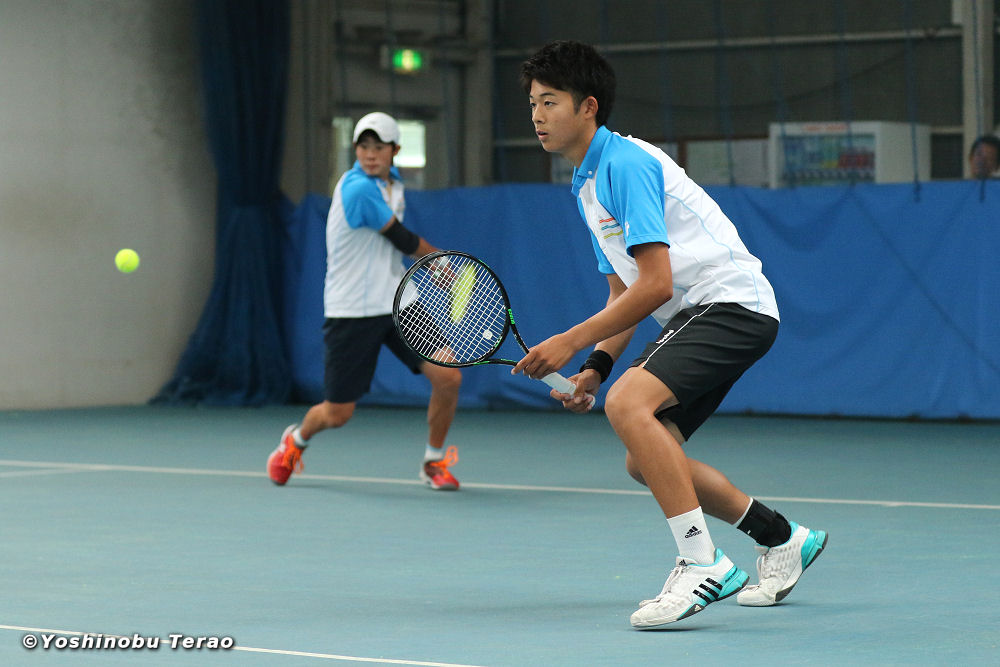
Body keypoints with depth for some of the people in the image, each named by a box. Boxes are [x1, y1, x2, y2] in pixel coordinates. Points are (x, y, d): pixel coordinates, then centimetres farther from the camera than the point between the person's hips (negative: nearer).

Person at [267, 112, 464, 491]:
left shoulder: (391, 181, 7)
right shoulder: (359, 189, -20)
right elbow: (404, 241, -11)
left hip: (397, 301, 7)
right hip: (353, 313, -7)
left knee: (448, 377, -11)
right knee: (337, 414, 1)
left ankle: (435, 462, 12)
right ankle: (296, 441, 36)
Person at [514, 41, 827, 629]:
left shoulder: (625, 163, -16)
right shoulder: (588, 183, 16)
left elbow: (655, 285, -22)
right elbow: (624, 294, 19)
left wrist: (570, 343, -18)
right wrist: (596, 367, 3)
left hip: (733, 303, -11)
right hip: (692, 315, 11)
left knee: (628, 403, -29)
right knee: (645, 461, 12)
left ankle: (702, 563, -26)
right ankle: (783, 539, 28)